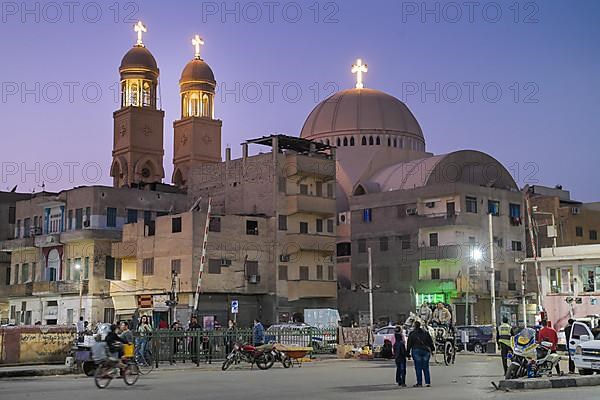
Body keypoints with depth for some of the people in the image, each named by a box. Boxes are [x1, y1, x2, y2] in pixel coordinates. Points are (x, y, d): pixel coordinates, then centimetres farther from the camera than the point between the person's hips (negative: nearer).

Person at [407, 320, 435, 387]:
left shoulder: (412, 334, 1)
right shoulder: (425, 332, 10)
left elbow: (409, 344, 0)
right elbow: (430, 342, 11)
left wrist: (408, 352, 5)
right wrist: (432, 349, 18)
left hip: (416, 351, -3)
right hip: (426, 351, 3)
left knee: (418, 368, 0)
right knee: (426, 368, 7)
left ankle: (419, 383, -2)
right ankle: (428, 382, 3)